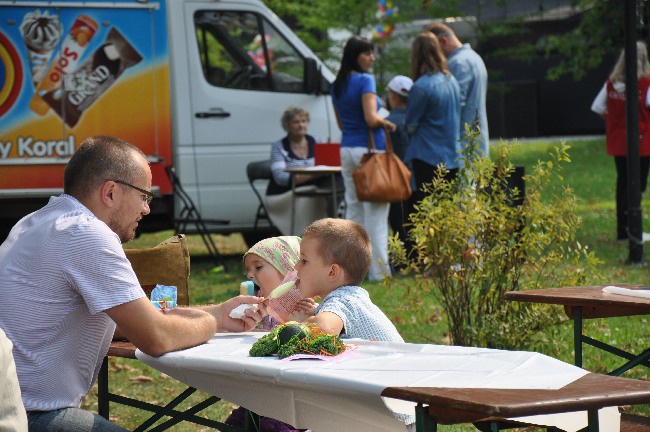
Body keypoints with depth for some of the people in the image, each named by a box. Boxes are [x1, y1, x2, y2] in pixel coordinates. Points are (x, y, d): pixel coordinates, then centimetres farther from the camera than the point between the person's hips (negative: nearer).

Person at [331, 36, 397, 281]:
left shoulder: (337, 85, 12)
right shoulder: (365, 81, -12)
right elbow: (371, 119, -21)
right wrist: (389, 125, -4)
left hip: (347, 149, 8)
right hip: (370, 148, -8)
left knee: (353, 208, 13)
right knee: (376, 212, -4)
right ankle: (378, 271, -3)